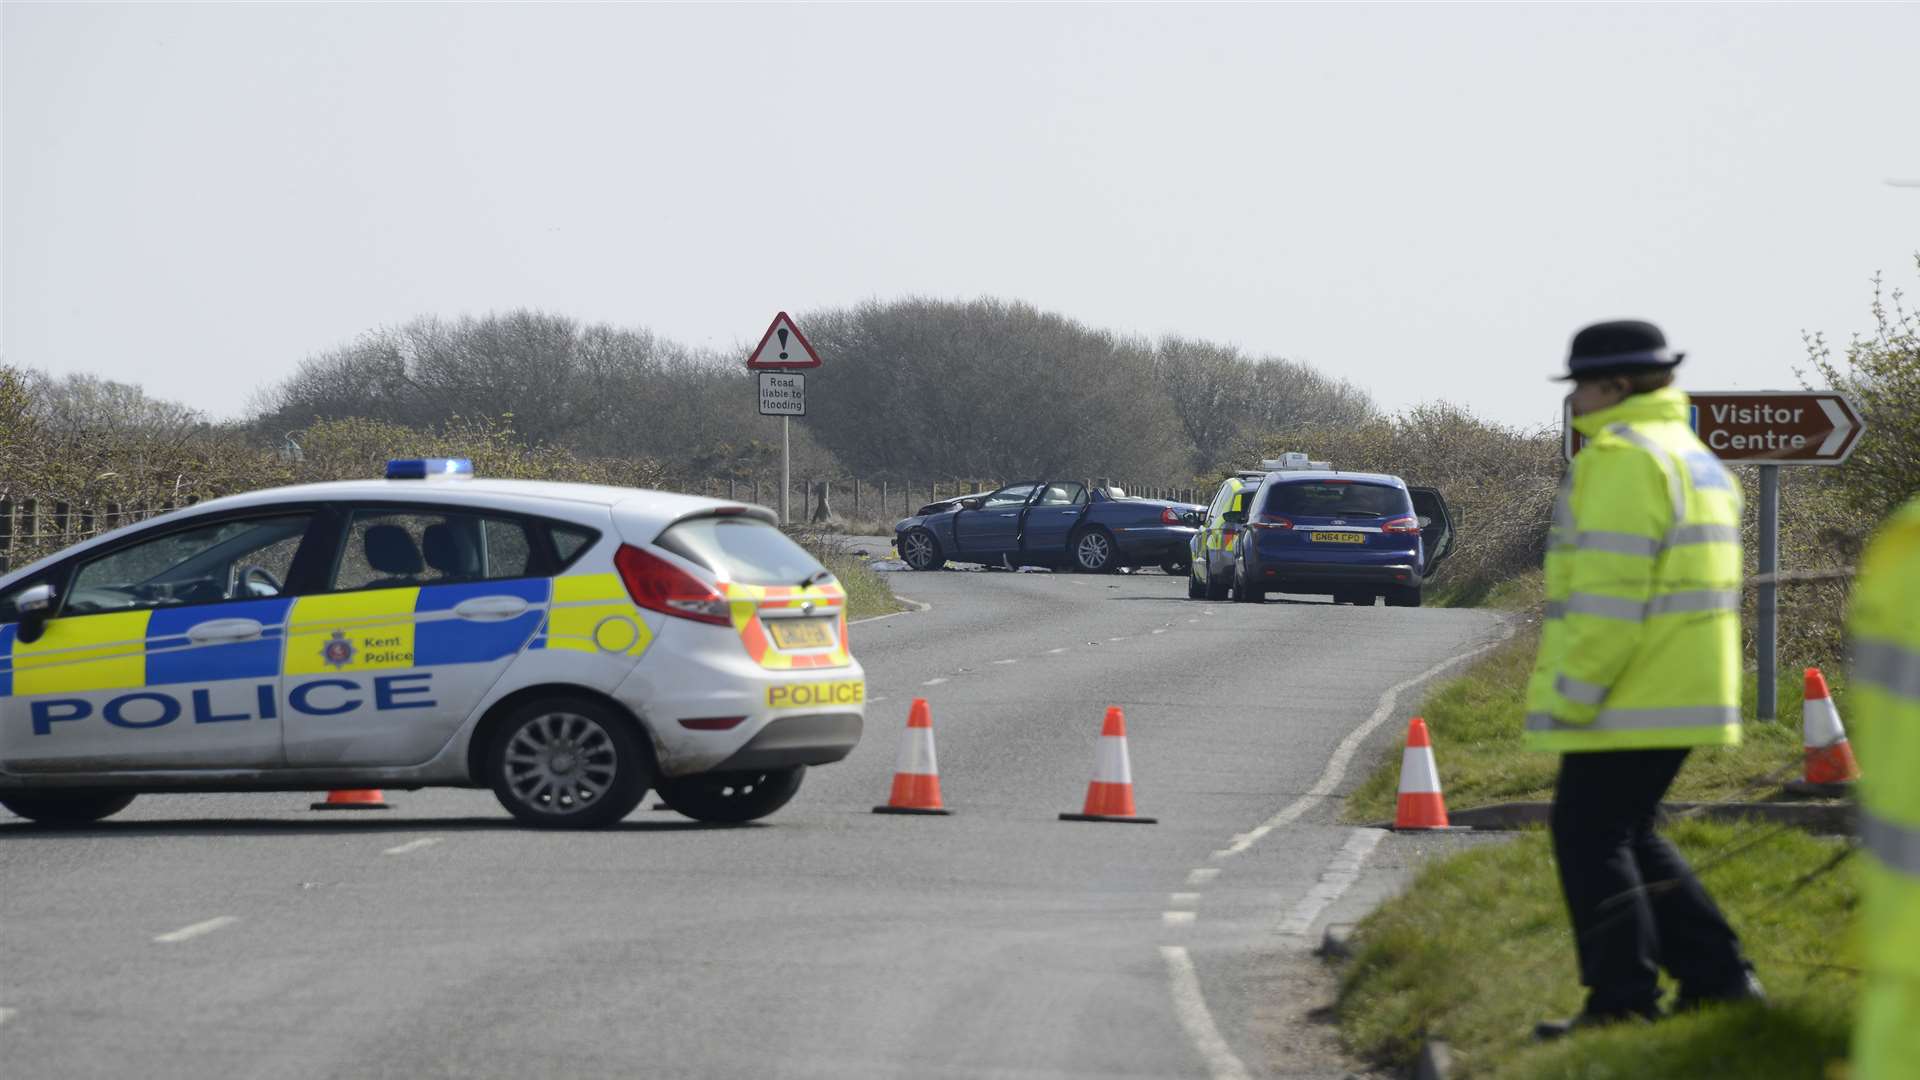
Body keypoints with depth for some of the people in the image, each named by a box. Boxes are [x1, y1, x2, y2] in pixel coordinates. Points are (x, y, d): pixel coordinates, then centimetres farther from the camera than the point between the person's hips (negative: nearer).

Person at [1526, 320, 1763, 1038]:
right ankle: (1717, 979, 14)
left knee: (1592, 836, -3)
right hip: (1682, 697, 10)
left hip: (1628, 699, -10)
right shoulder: (1694, 458, 19)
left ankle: (1624, 1002, -3)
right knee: (1629, 837, 17)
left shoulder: (1622, 459, -14)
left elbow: (1610, 591, -21)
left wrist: (1570, 693, -18)